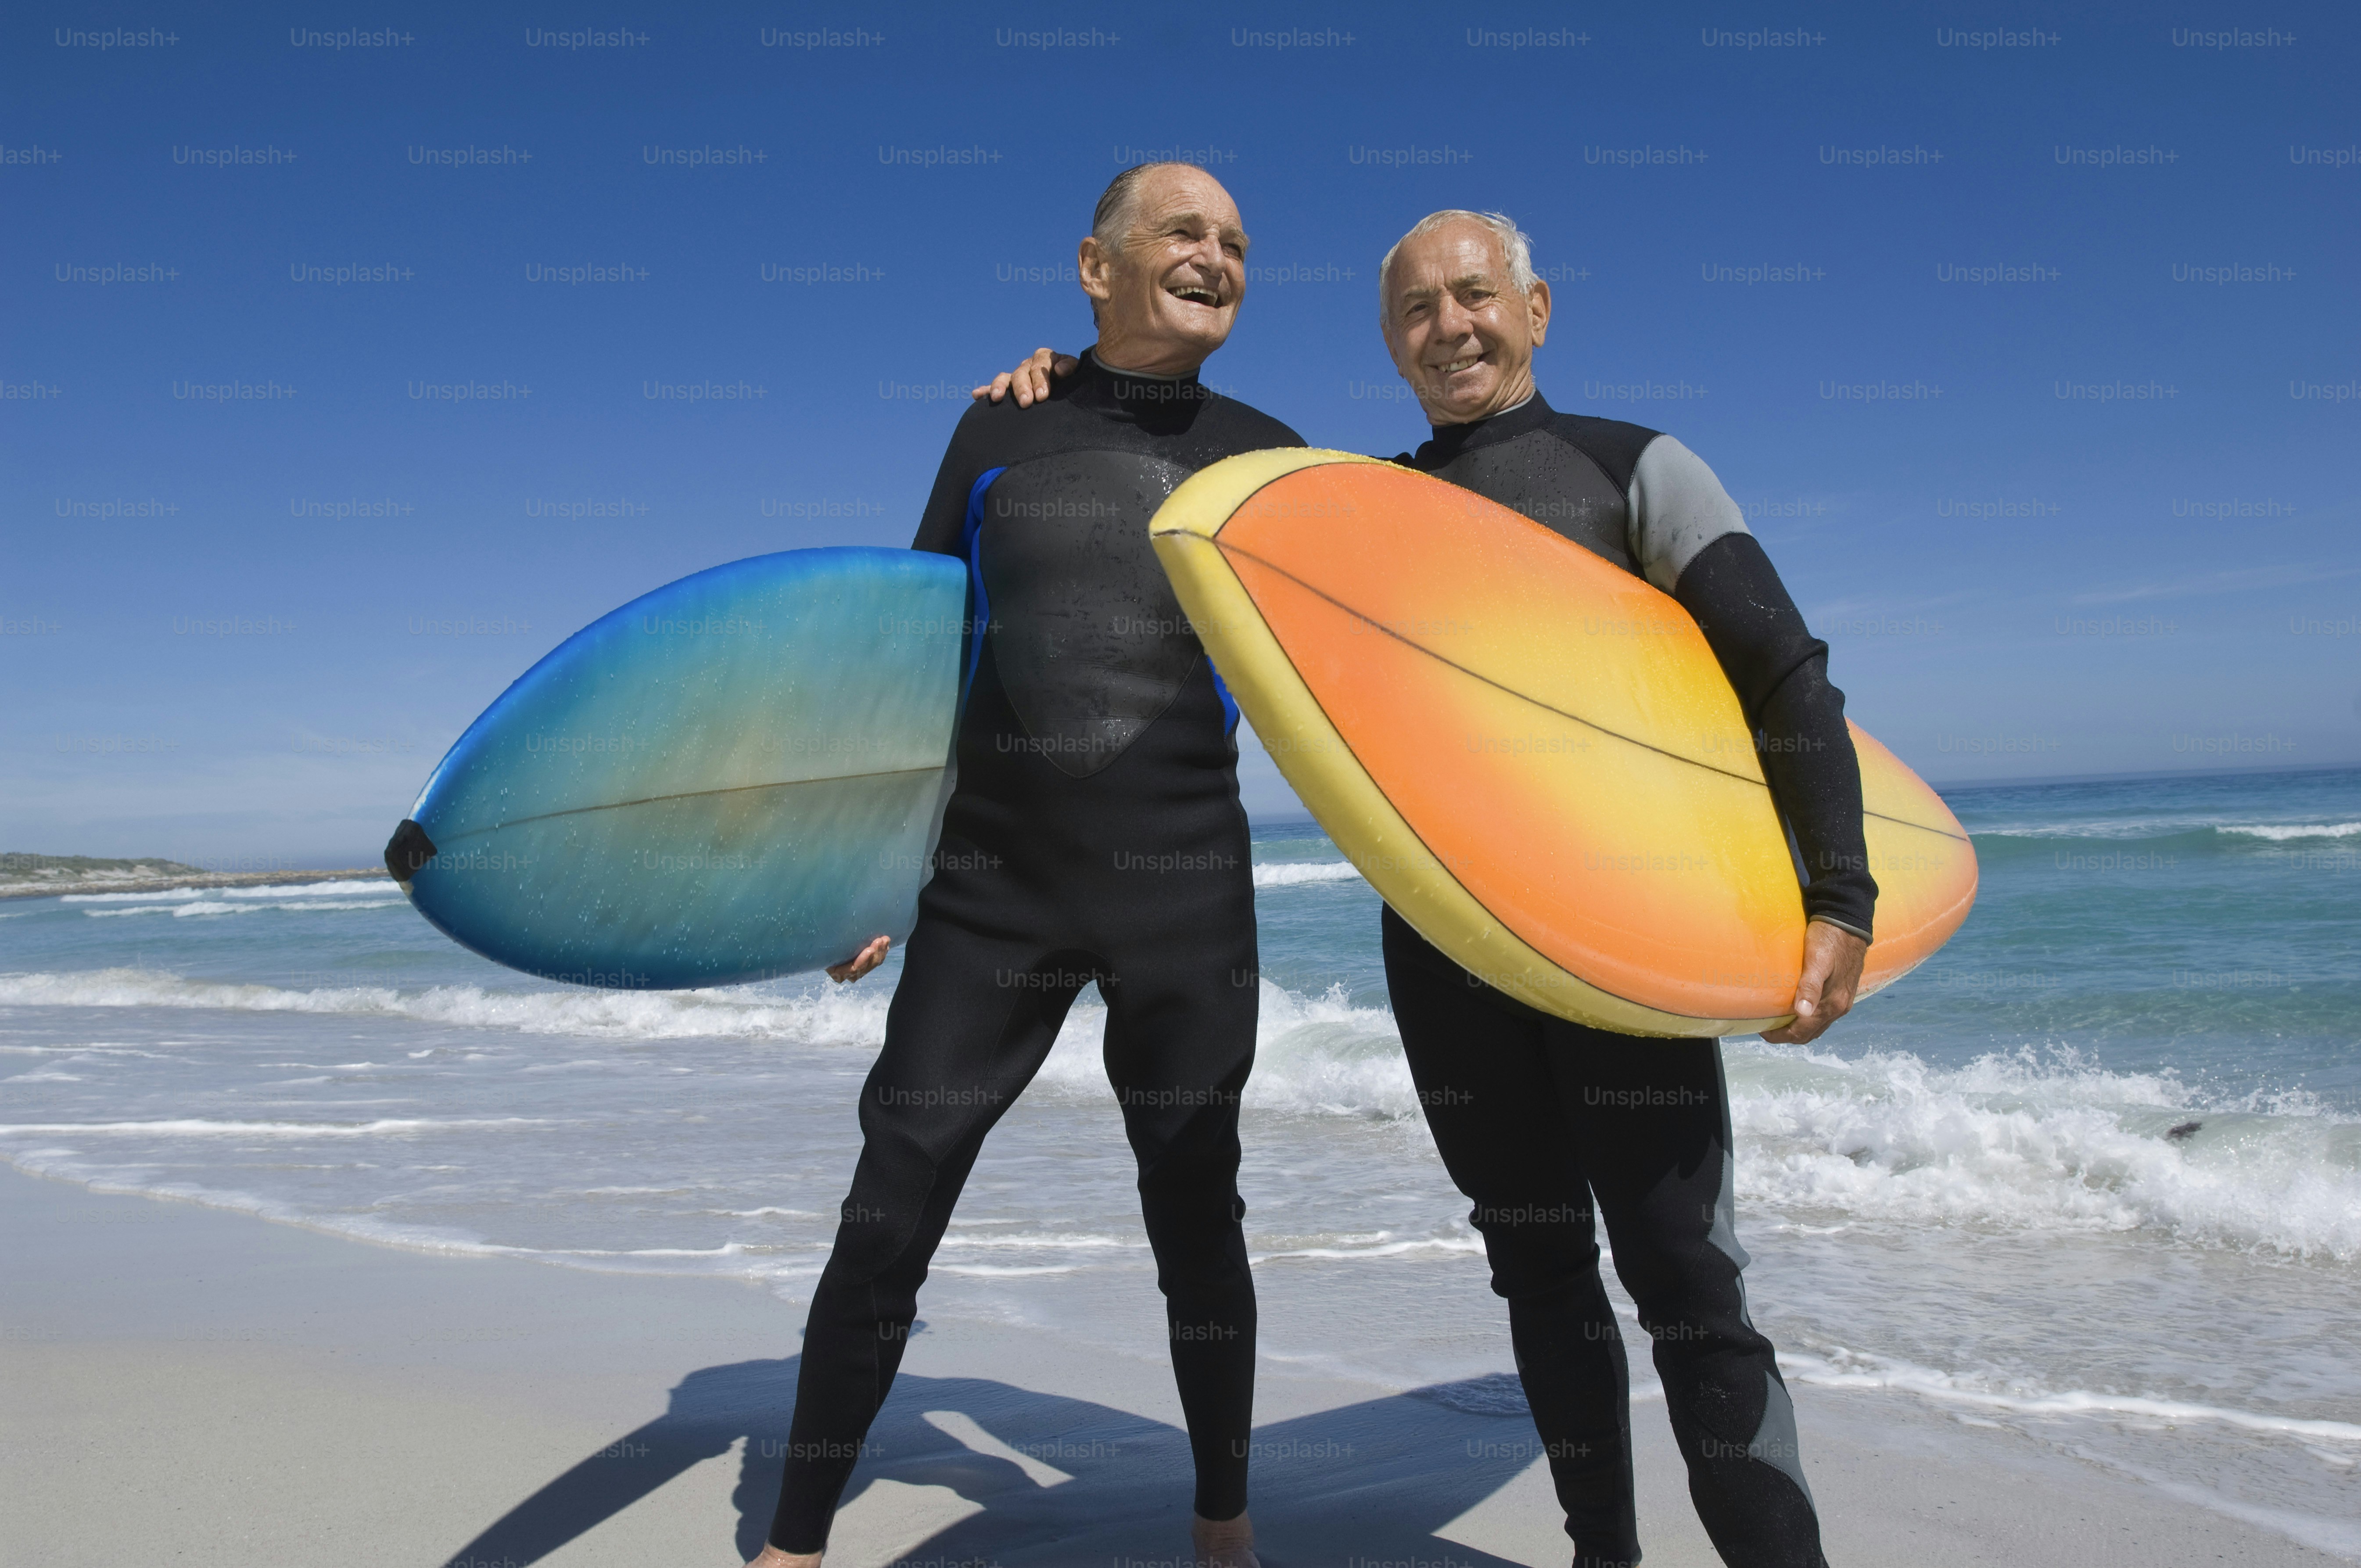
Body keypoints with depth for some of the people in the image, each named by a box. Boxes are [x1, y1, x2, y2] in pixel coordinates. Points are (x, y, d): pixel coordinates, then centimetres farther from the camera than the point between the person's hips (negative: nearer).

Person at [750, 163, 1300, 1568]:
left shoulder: (1263, 456, 5)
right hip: (991, 883, 1)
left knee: (1198, 1215, 10)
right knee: (889, 1216, 3)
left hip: (1185, 886, 0)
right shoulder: (1001, 431, 6)